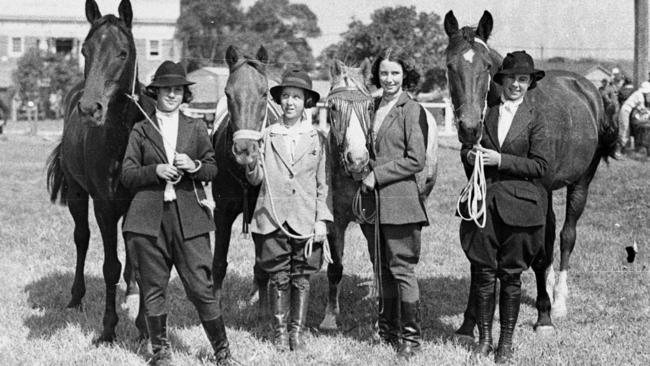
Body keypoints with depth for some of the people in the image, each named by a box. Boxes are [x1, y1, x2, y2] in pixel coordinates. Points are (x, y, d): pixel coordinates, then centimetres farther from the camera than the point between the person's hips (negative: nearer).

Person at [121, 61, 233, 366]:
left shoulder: (196, 128, 11)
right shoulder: (141, 130, 7)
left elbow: (213, 169, 11)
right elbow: (127, 175, 3)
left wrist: (194, 166, -10)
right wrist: (155, 170, -14)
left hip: (189, 217, 0)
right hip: (148, 217, 0)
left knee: (201, 288, -3)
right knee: (153, 289, 6)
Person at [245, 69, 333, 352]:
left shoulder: (317, 139, 5)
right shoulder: (267, 136, 4)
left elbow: (323, 184, 6)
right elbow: (255, 180, 3)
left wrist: (322, 220, -1)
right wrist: (251, 162, -18)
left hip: (306, 220, 0)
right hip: (272, 219, 0)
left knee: (301, 277, 5)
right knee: (278, 277, 4)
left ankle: (298, 331, 14)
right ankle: (280, 332, 14)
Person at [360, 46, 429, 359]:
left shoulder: (413, 111, -7)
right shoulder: (374, 107, 14)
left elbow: (416, 160, -13)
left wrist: (378, 175, -13)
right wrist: (365, 177, 9)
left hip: (399, 200, -7)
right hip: (373, 201, 7)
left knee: (402, 269, -4)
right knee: (382, 270, 13)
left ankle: (411, 336, 5)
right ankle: (387, 330, 24)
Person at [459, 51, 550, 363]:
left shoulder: (535, 120, 0)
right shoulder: (484, 112, 8)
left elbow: (540, 166, -7)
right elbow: (466, 150, 16)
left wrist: (500, 160, -15)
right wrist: (469, 156, -8)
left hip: (518, 205, -2)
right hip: (483, 203, 2)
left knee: (512, 275, 5)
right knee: (483, 273, 4)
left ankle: (506, 341, 16)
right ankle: (484, 336, 17)